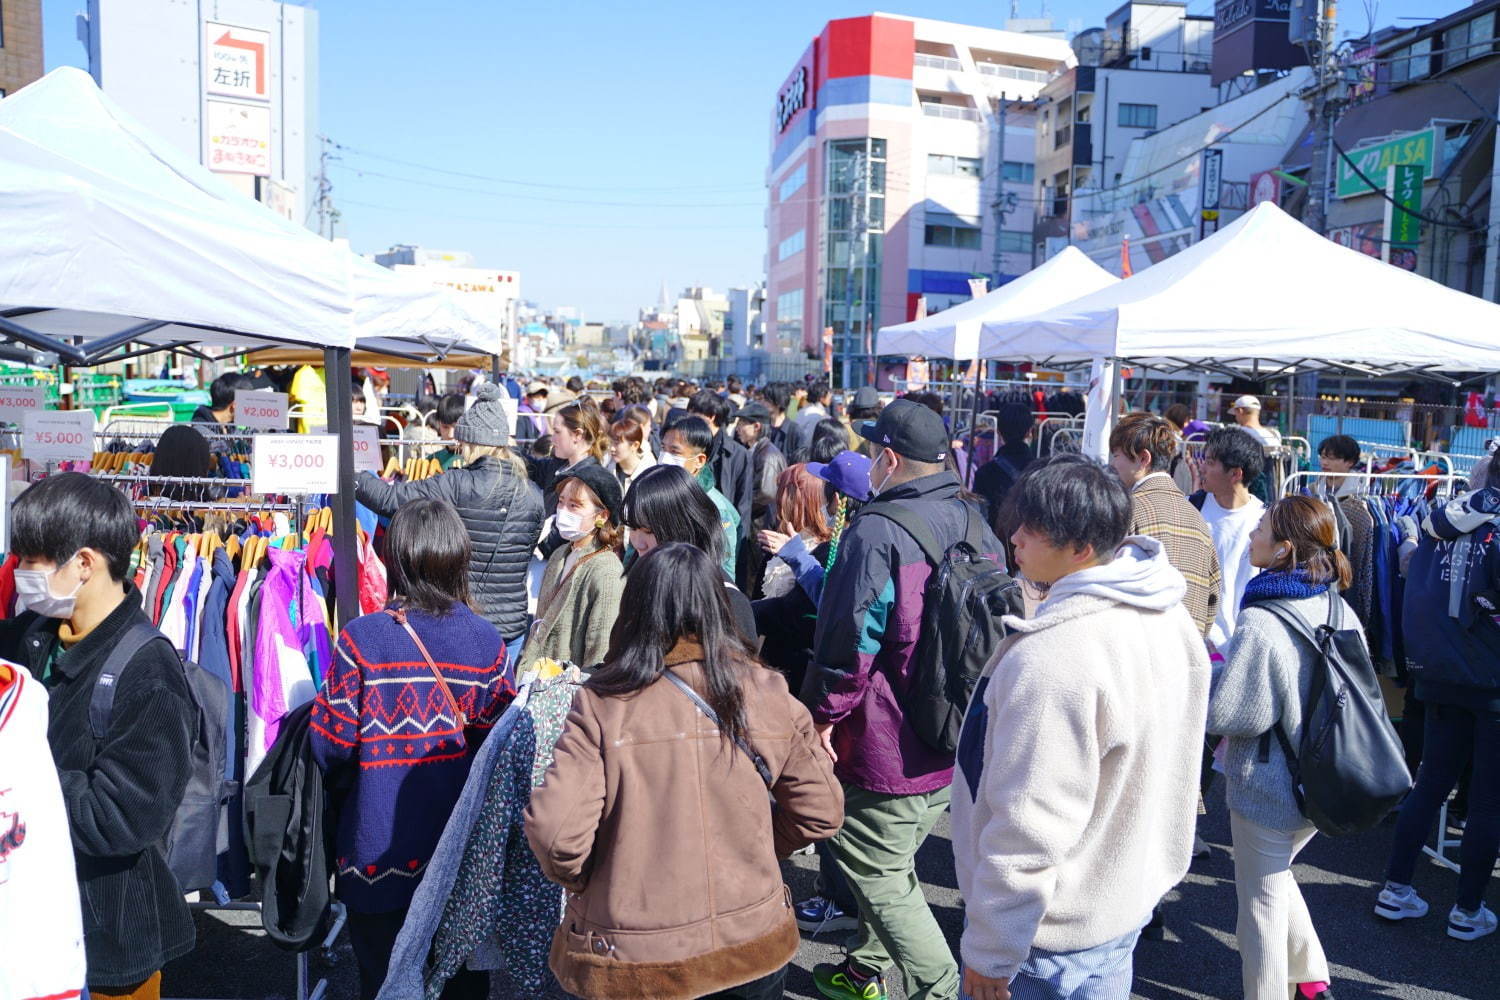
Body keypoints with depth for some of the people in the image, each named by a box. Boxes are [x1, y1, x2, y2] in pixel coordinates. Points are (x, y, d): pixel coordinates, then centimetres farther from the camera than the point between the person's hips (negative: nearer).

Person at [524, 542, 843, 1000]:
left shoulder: (601, 704, -16)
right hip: (751, 948, 2)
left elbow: (555, 832, -21)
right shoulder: (765, 693, -9)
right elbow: (819, 813, -3)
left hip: (632, 962, -1)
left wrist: (583, 882, 0)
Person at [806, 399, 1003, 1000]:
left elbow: (851, 635, -22)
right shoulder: (976, 526, 4)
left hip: (885, 747, -8)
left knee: (881, 878, 5)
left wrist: (825, 714, -10)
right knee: (893, 864, 23)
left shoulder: (876, 531, -20)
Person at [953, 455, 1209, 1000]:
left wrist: (988, 953, -16)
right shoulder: (1172, 618, -1)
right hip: (1129, 899, 9)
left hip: (1051, 934, -8)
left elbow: (1028, 830, -28)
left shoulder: (1053, 658, -32)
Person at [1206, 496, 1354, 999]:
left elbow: (1223, 714, -23)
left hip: (1267, 790, -7)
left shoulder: (1260, 624, -26)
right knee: (1276, 876, 28)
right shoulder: (1340, 609, -4)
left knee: (1262, 902, 11)